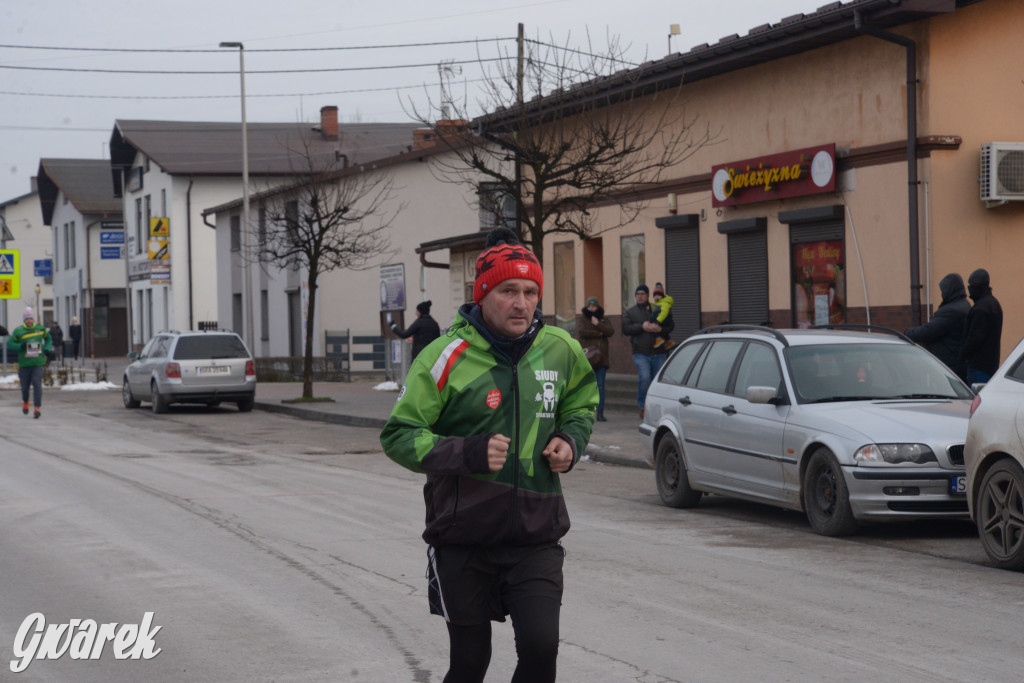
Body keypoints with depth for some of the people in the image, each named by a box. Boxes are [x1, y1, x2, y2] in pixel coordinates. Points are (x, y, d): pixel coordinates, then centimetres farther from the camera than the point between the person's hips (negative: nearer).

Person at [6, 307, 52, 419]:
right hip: (24, 363, 0)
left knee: (37, 384, -14)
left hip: (38, 362, 0)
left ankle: (37, 408, -17)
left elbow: (48, 338, 22)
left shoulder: (40, 328, 4)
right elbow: (9, 344, -1)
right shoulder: (18, 331, -3)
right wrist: (20, 346, -18)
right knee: (25, 385, 11)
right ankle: (25, 402, 42)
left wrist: (46, 349, 5)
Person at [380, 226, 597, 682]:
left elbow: (581, 403, 24)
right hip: (464, 538, -2)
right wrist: (467, 453, -23)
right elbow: (397, 436, -9)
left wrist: (571, 440, 2)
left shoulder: (560, 350, 2)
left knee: (540, 646, -13)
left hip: (536, 537, 2)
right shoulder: (446, 357, -10)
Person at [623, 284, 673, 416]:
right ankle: (643, 407, -7)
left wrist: (660, 329, -11)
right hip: (640, 352, -2)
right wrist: (642, 327, -15)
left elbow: (670, 325, 10)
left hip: (658, 353, 2)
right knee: (644, 378, -20)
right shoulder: (630, 312, 12)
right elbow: (625, 329, -2)